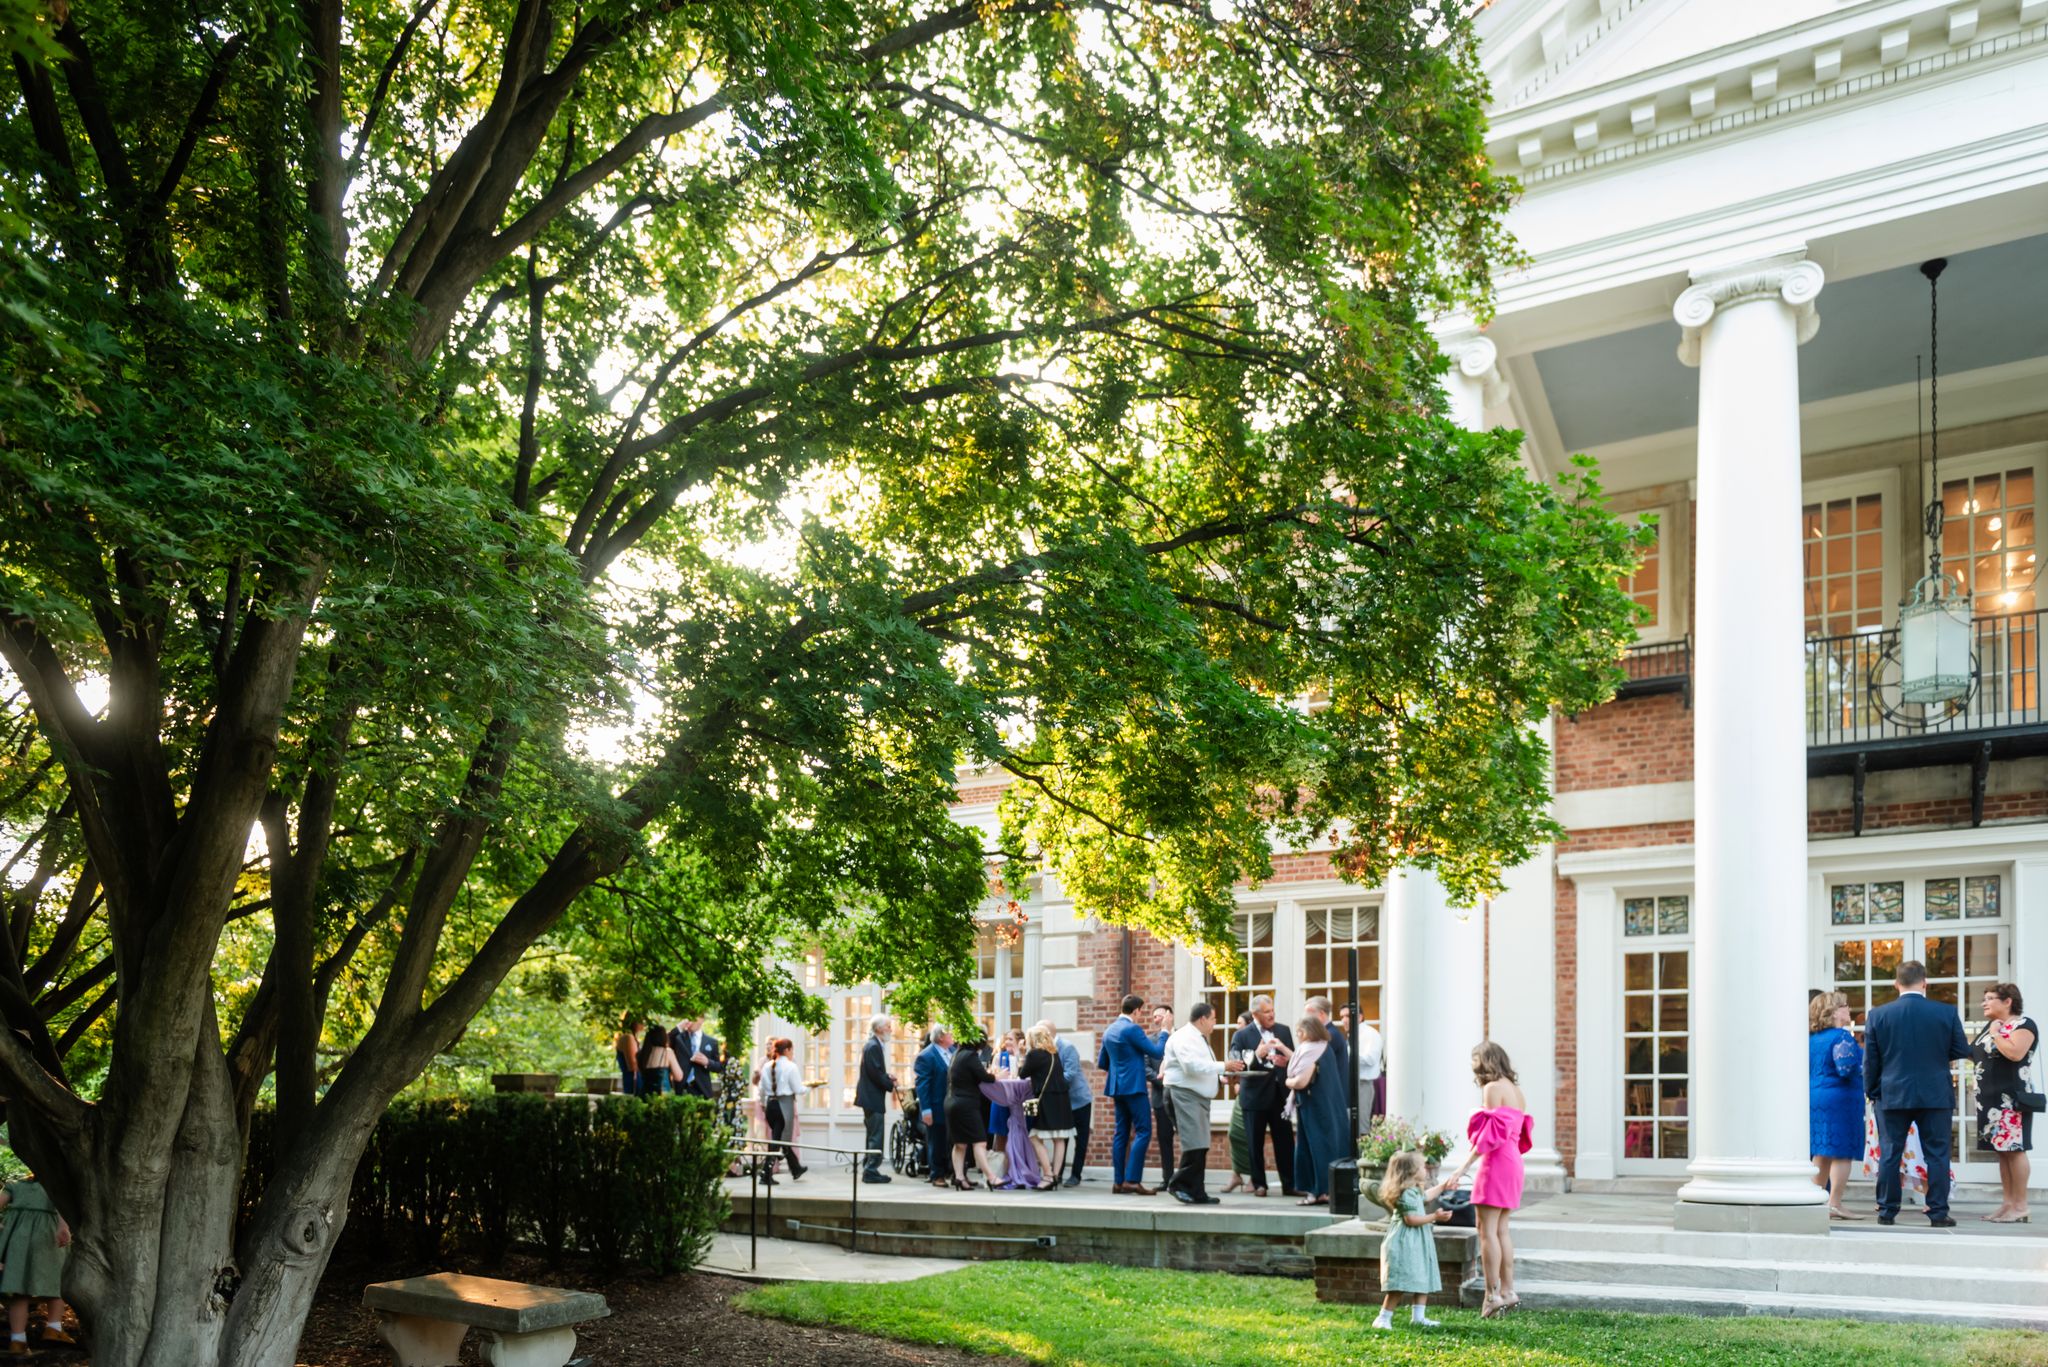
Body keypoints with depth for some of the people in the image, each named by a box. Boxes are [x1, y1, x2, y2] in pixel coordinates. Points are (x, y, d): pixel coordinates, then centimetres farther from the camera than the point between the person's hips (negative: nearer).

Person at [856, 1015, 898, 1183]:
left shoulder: (872, 1045, 16)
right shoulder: (874, 1046, -16)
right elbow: (875, 1073, -22)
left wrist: (887, 1076, 5)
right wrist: (890, 1085, -11)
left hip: (870, 1098, 11)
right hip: (873, 1098, -11)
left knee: (873, 1136, 16)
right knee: (876, 1136, -7)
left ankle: (869, 1169, 21)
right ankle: (871, 1171, -6)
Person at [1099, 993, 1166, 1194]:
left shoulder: (1109, 1031, 12)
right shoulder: (1133, 1029, -13)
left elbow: (1102, 1063, 19)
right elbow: (1157, 1053, -12)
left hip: (1117, 1087, 8)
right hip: (1134, 1087, -8)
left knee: (1121, 1133, 9)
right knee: (1143, 1132, -7)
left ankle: (1118, 1181, 8)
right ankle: (1132, 1180, -15)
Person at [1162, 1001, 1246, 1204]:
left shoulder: (1200, 1039, 22)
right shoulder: (1183, 1038, -12)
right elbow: (1192, 1065, -24)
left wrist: (1227, 1070, 15)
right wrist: (1223, 1066, -20)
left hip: (1200, 1096, 10)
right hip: (1184, 1095, -10)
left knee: (1200, 1147, 7)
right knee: (1195, 1144, -18)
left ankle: (1195, 1193, 9)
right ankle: (1180, 1185, -10)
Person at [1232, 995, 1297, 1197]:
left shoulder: (1284, 1031, 8)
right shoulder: (1242, 1036, -4)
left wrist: (1286, 1060, -9)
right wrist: (1257, 1055, -24)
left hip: (1280, 1094, 3)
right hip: (1255, 1096, -3)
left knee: (1285, 1141, 3)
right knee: (1255, 1143, 4)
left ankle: (1289, 1184, 9)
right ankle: (1259, 1184, 13)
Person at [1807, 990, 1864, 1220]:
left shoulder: (1811, 1039, 11)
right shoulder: (1841, 1037, -13)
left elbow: (1806, 1069, 17)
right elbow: (1846, 1069, -21)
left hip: (1813, 1098, 8)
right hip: (1839, 1099, -8)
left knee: (1821, 1153, 13)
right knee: (1841, 1153, -4)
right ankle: (1834, 1204, -8)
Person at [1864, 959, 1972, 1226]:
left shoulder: (1877, 1015, -3)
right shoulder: (1947, 1013, -5)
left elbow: (1871, 1059, 0)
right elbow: (1962, 1051, 3)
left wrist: (1871, 1091, 11)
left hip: (1892, 1095, 1)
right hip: (1936, 1094, 0)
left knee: (1889, 1154, 7)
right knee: (1937, 1154, 6)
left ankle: (1887, 1211, 10)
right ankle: (1938, 1212, 5)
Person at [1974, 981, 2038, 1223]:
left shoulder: (2023, 1024, -9)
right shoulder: (1990, 1025, 17)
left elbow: (2015, 1053, -25)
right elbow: (1976, 1054, 23)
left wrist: (1996, 1034, -12)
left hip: (2011, 1097, -9)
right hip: (1992, 1098, 9)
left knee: (2015, 1149, -8)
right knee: (2002, 1151, 9)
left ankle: (2020, 1207, -7)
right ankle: (2007, 1203, 11)